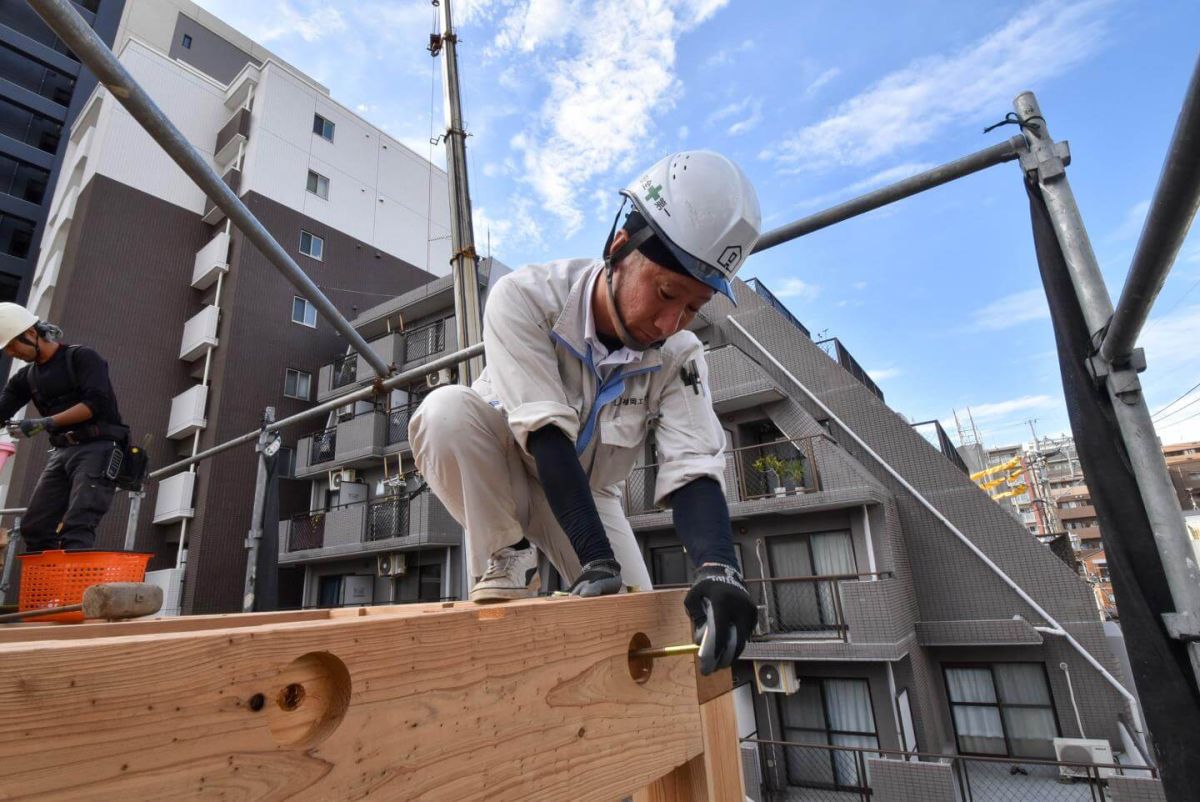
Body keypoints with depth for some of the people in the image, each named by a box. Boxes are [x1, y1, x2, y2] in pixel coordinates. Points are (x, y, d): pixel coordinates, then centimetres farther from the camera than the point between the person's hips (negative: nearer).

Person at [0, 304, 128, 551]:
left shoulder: (81, 357, -1)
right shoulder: (26, 378, 18)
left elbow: (96, 403, -14)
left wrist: (46, 423, -18)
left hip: (98, 448, -7)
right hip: (62, 452, 7)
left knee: (76, 527, -18)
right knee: (34, 526, 2)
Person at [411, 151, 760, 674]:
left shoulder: (679, 357, -19)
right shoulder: (525, 298, -30)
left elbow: (692, 470, -29)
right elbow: (546, 436, -37)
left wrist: (719, 569, -49)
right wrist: (597, 560, -43)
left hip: (587, 493, 3)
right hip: (504, 471, -2)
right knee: (447, 410, -34)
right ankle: (506, 564, -14)